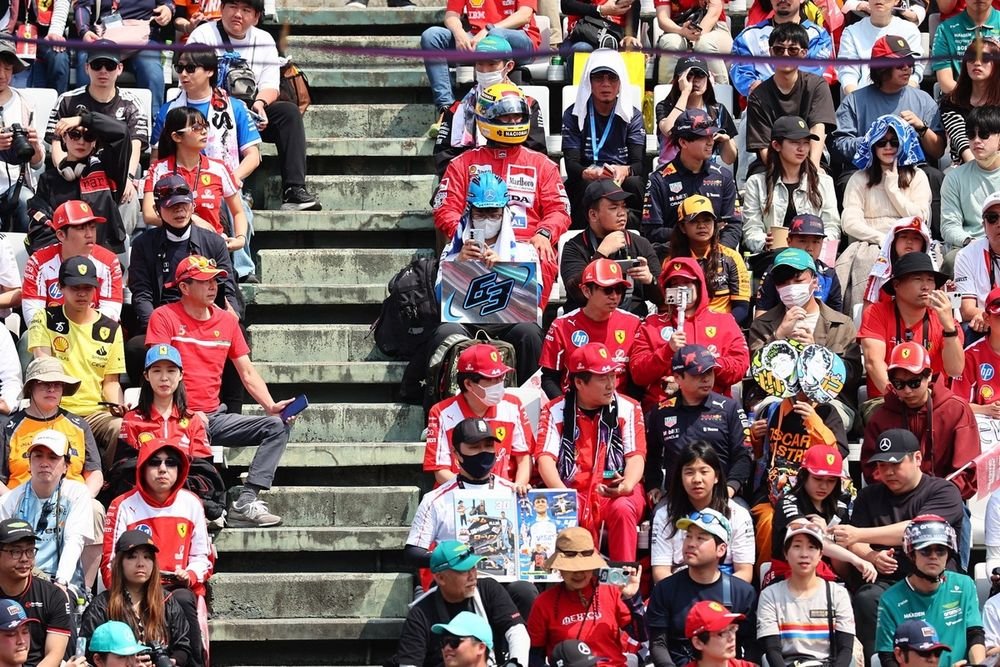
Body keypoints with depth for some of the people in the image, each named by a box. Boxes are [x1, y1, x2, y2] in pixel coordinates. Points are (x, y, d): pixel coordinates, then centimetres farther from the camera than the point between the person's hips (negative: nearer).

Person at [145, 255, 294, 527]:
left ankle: (245, 502, -24)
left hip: (214, 416, 6)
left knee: (277, 426, -12)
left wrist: (270, 406, -5)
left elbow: (248, 373, 13)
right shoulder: (164, 317, -3)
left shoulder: (227, 321, 14)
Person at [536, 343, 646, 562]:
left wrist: (627, 485, -26)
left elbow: (636, 456, -2)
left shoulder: (628, 408, 6)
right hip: (573, 493, 0)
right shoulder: (555, 411, 6)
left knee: (623, 509, -34)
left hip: (616, 491, 0)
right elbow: (545, 458, -5)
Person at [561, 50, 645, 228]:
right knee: (589, 186, -35)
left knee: (635, 183, -32)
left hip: (622, 182, 1)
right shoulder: (574, 115, 5)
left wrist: (625, 171, -29)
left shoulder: (632, 114, 8)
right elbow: (571, 165, -5)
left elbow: (640, 164, -3)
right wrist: (588, 173, -31)